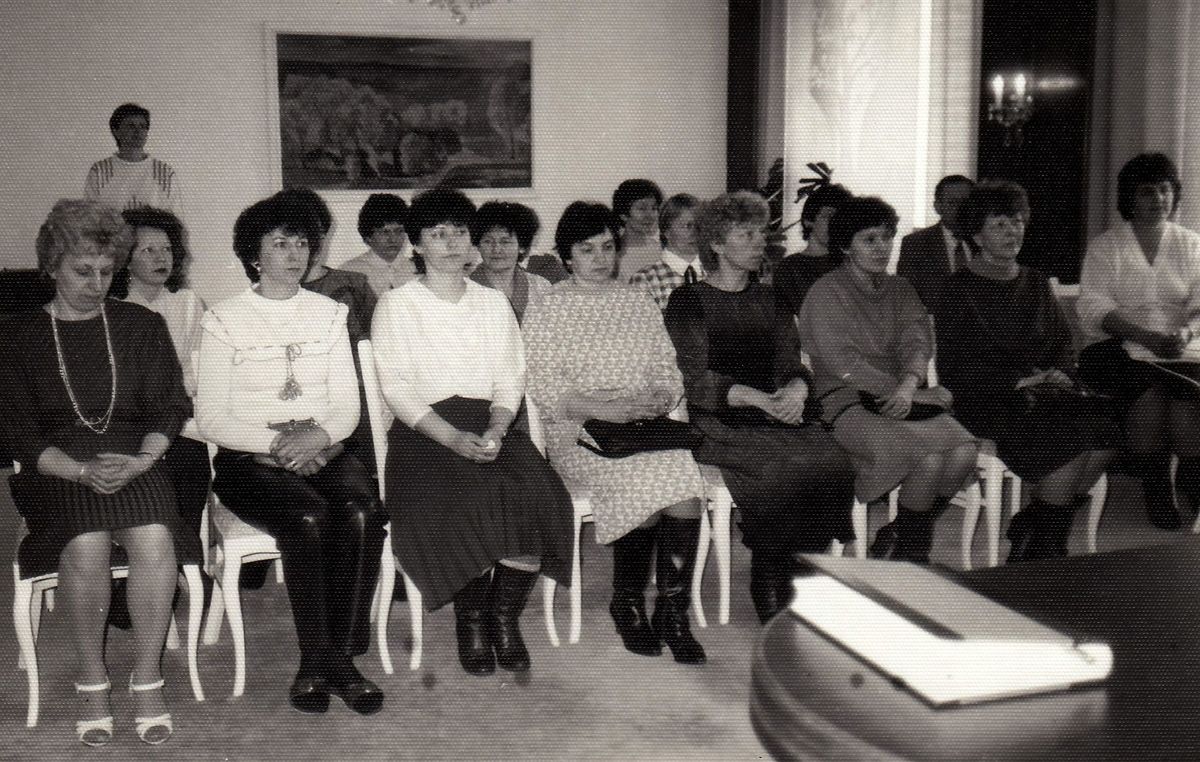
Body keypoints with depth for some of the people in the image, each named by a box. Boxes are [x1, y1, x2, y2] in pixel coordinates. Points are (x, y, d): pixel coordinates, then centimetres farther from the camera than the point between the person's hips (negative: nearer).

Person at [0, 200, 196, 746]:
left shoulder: (141, 326, 13)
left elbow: (170, 406, 7)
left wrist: (139, 461, -14)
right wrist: (83, 471, -16)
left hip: (136, 463, 1)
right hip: (57, 472, -1)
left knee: (154, 538, -31)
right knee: (86, 546, -32)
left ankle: (147, 679, -15)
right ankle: (91, 681, -12)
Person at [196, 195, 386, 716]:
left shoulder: (329, 314, 14)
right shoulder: (224, 320, 4)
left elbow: (347, 408, 10)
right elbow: (210, 419, -2)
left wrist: (317, 436, -12)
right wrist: (276, 442, -15)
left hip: (323, 452, 3)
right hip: (249, 459, -2)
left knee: (362, 512, -29)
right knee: (308, 517, -33)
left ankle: (342, 658, -20)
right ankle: (315, 662, -18)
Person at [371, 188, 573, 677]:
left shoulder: (494, 303, 19)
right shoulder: (395, 307, 8)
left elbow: (511, 379, 11)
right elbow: (396, 387, -3)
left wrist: (496, 429, -10)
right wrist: (453, 438, -17)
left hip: (491, 426, 3)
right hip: (424, 432, -3)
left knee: (537, 495, -26)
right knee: (468, 501, -31)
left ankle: (505, 616, -8)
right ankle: (470, 618, -8)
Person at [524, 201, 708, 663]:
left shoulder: (640, 305, 20)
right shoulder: (547, 311, 6)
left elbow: (670, 376, 16)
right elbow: (540, 391, -4)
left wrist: (656, 400, -7)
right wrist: (600, 408, -17)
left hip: (646, 426, 4)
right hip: (575, 431, -3)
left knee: (682, 476, -28)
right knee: (647, 475, -31)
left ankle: (674, 611, -19)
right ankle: (627, 603, -10)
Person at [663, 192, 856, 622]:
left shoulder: (769, 301, 21)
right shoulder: (689, 301, 3)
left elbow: (793, 365, 16)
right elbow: (693, 381, -7)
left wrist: (795, 392, -9)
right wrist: (760, 400, -18)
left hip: (775, 416, 5)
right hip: (717, 425, -5)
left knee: (834, 463, -24)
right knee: (790, 467, -31)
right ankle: (770, 600, -16)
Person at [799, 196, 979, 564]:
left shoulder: (900, 289, 19)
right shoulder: (825, 294, -1)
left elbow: (917, 343, 3)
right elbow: (845, 365, -12)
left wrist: (908, 386, -21)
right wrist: (919, 394, -14)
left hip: (898, 400, 6)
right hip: (847, 404, -6)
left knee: (964, 449, -22)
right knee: (929, 453, -28)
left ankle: (899, 537, 0)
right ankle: (910, 551, -4)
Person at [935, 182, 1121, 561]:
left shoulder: (1036, 283, 20)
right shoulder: (959, 289, 1)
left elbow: (1064, 345, 20)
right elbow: (953, 368, -6)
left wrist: (1060, 374, -3)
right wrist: (1017, 380, -15)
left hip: (1043, 392, 6)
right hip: (985, 400, -6)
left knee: (1105, 427, -23)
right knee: (1072, 436, -28)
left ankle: (1035, 530, -8)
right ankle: (1042, 542, -9)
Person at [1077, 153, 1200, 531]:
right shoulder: (1104, 247, 6)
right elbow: (1094, 309, -7)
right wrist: (1148, 336, -20)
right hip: (1116, 347, -2)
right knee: (1148, 388, -32)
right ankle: (1156, 492, -18)